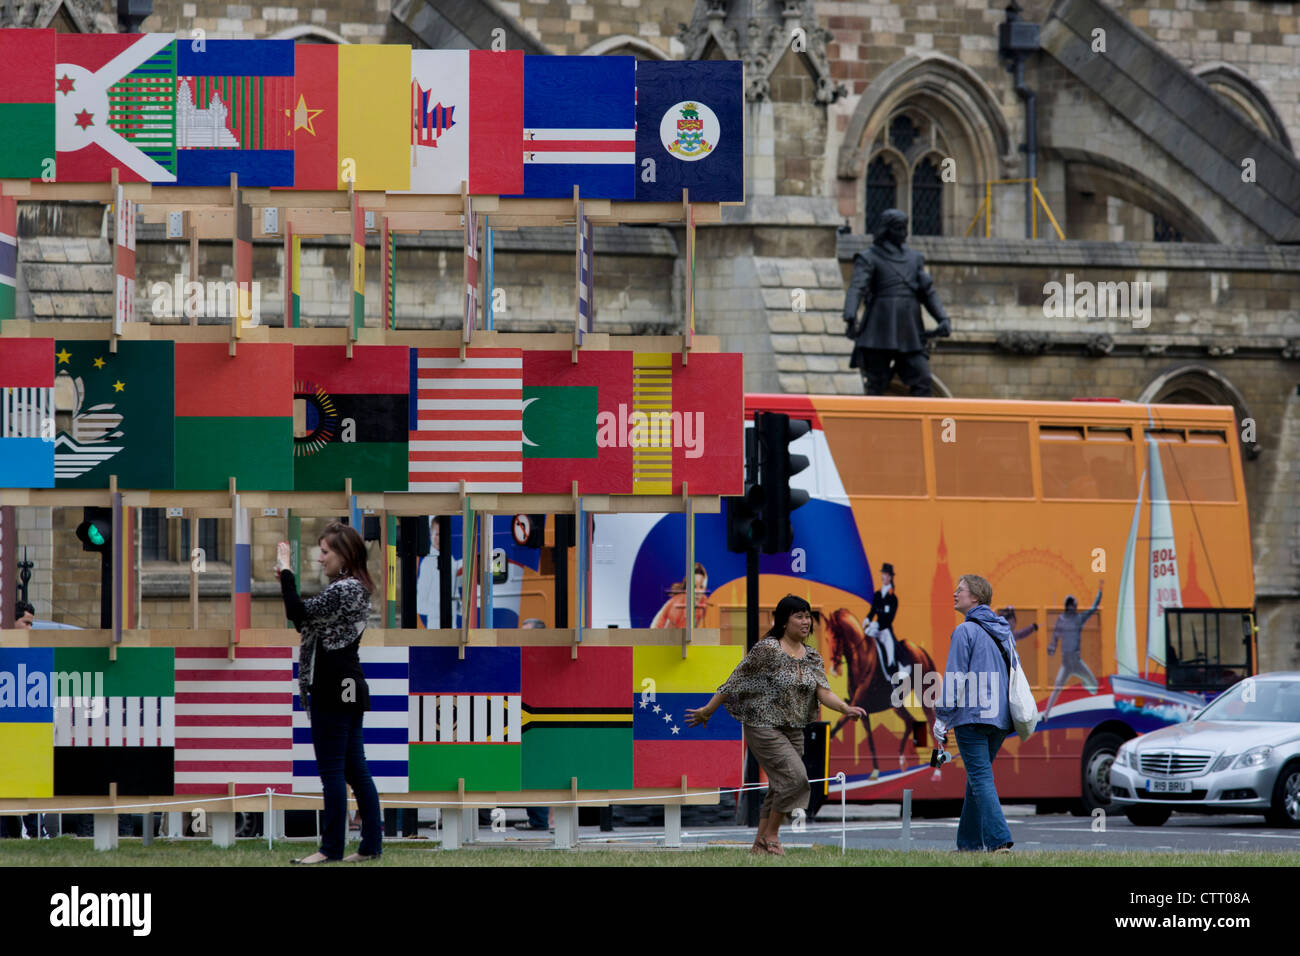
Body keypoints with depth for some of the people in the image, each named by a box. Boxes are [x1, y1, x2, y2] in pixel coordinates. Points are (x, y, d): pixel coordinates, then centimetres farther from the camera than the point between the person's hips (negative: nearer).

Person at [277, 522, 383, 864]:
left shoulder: (344, 590, -16)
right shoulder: (354, 588, 16)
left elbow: (298, 614, -24)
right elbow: (307, 622, 18)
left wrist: (286, 571, -14)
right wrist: (285, 578, 11)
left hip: (334, 691, -10)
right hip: (350, 687, 10)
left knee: (332, 770, -5)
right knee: (355, 769, 11)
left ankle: (332, 848, -2)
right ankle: (371, 843, 12)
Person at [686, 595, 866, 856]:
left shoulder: (812, 658, 8)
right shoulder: (766, 649, -12)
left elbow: (823, 692, -4)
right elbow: (735, 682, -8)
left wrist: (845, 708, -24)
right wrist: (707, 711, -4)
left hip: (794, 731, 7)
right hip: (764, 727, -7)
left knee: (779, 787, 8)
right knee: (795, 777, -18)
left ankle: (760, 844, 16)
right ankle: (770, 835, -5)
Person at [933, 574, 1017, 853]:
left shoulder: (966, 631, -9)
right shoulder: (1005, 632, 15)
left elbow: (955, 678, -11)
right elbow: (1015, 671, 20)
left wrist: (942, 721, -7)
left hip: (971, 716, -8)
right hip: (1000, 719, 8)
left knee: (981, 778, -9)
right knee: (977, 778, 16)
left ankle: (998, 839, -19)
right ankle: (969, 840, 18)